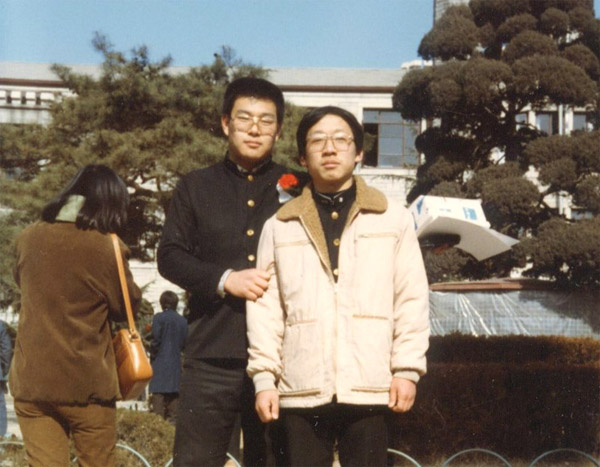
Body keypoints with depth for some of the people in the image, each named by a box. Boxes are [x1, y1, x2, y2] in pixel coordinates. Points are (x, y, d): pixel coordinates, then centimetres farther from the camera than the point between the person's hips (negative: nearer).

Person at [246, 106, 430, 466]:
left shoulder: (393, 219, 8)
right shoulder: (280, 227, 10)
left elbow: (412, 301, 5)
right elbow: (266, 308, 8)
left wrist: (407, 369, -2)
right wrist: (265, 377, 1)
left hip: (370, 390, -1)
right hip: (302, 392, 1)